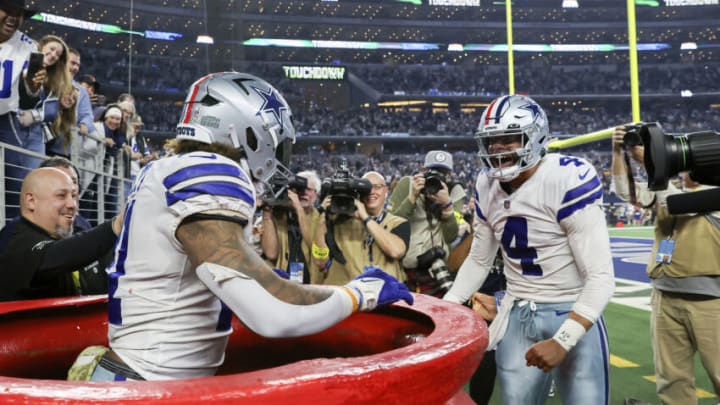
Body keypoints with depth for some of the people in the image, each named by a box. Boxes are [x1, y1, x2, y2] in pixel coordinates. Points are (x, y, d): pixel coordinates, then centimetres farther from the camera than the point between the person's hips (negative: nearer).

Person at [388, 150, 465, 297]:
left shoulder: (454, 191, 1)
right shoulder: (407, 184, -3)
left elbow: (451, 237, -9)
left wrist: (447, 205, -21)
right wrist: (412, 196, -21)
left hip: (434, 269, 2)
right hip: (400, 267, -1)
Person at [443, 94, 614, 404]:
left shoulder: (567, 179, -18)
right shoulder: (488, 186, 2)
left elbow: (601, 277, -19)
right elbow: (479, 260, 14)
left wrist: (562, 341, -25)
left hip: (572, 315, -5)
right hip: (518, 315, 5)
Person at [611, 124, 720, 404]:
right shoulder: (666, 190, 12)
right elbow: (625, 191, 1)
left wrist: (646, 159, -19)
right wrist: (619, 153, -12)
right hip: (666, 298, 4)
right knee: (672, 378, 13)